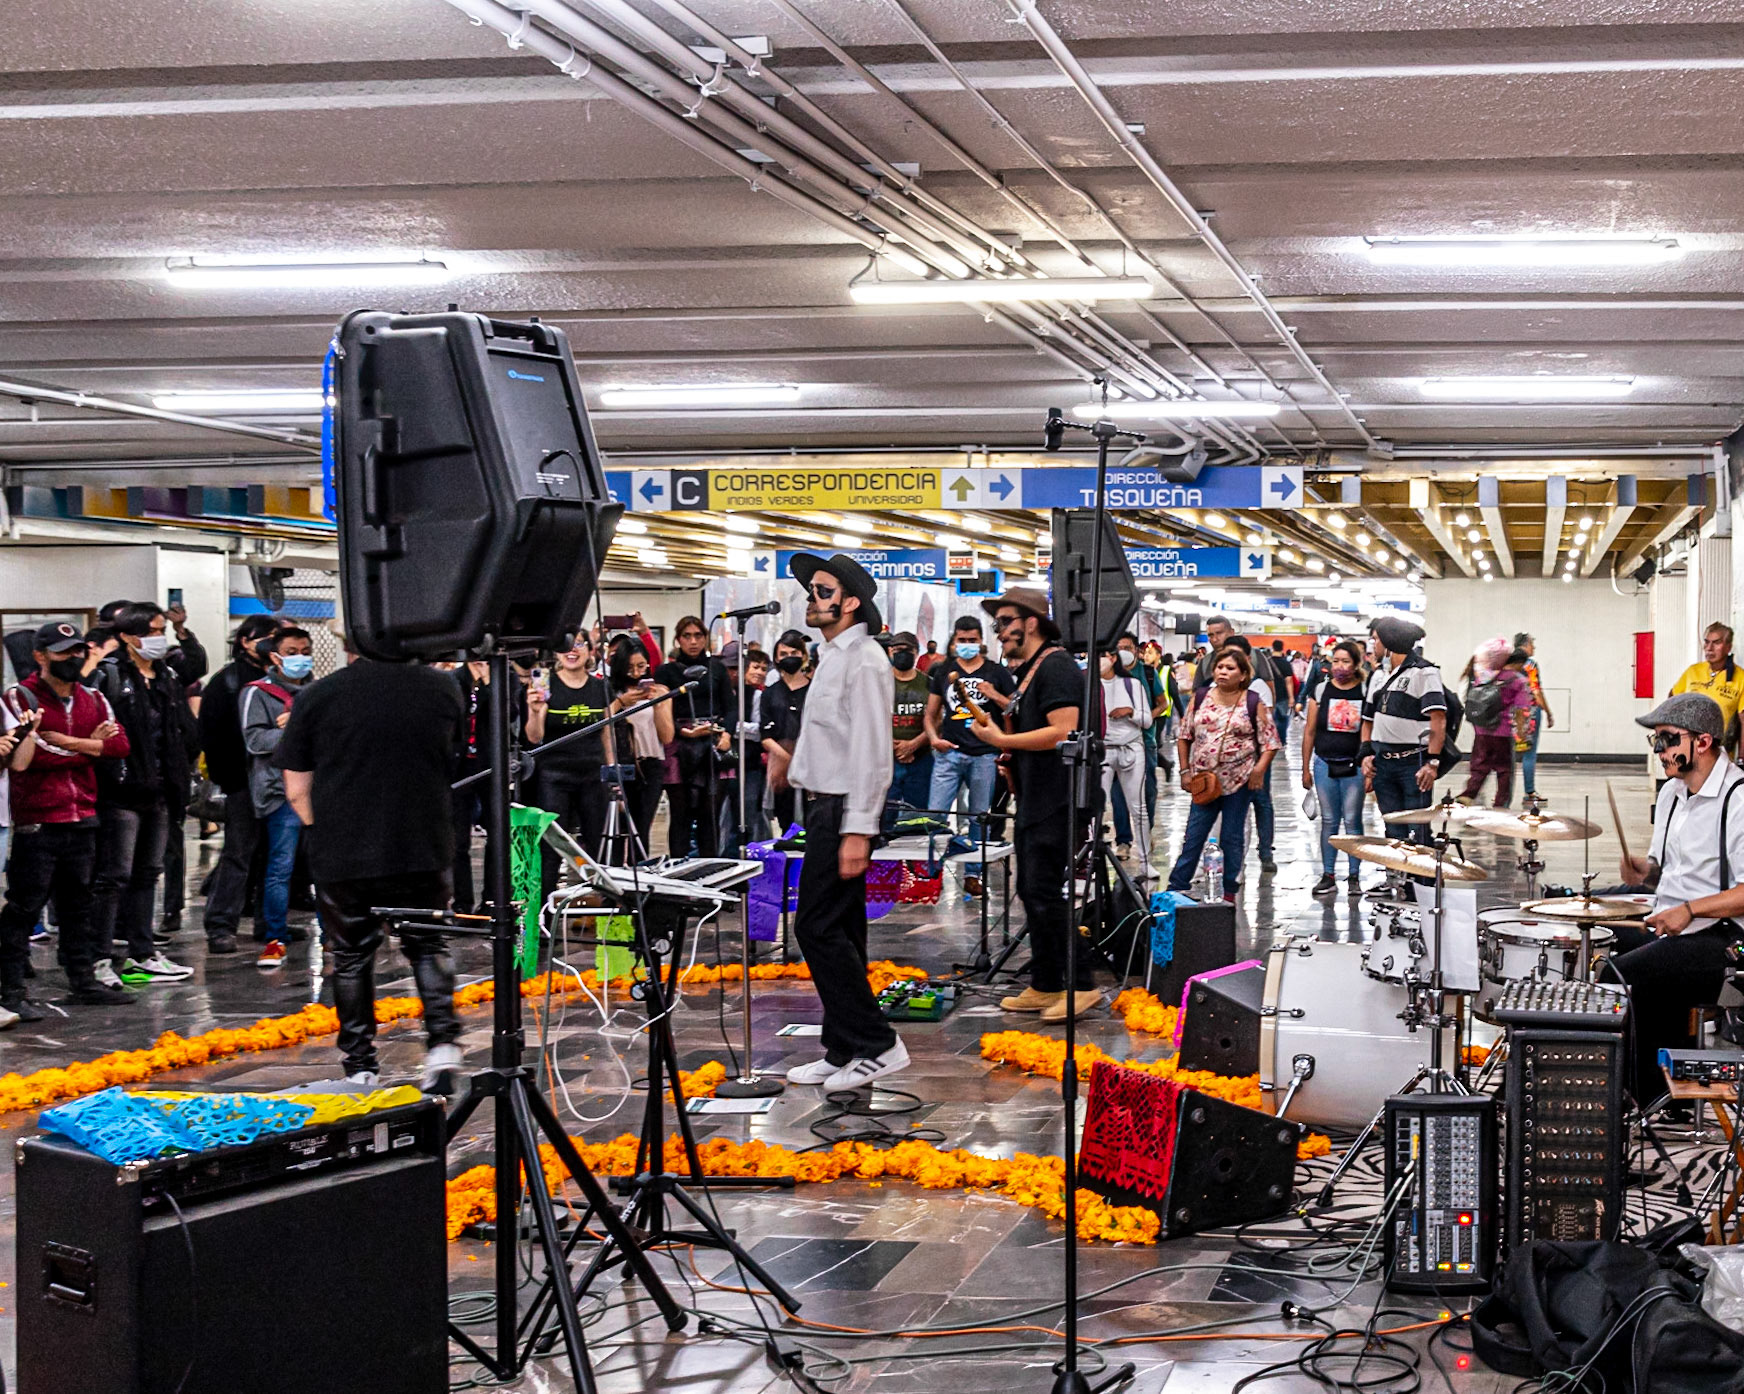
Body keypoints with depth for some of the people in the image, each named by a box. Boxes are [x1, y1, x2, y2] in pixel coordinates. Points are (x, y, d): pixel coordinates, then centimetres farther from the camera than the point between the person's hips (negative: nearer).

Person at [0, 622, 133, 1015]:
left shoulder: (93, 700, 13)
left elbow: (119, 744, 0)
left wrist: (68, 742, -13)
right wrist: (90, 747, -9)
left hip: (81, 817, 7)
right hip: (36, 821, -6)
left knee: (77, 903, 15)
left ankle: (83, 980, 24)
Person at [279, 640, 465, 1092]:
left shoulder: (315, 697, -6)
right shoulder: (444, 689, -2)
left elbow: (297, 791, 0)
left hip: (342, 856, -1)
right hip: (425, 849, 1)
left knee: (351, 957, 13)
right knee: (427, 947, 17)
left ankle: (360, 1068, 15)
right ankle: (443, 1043, 0)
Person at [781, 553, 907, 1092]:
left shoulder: (863, 661, -13)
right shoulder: (832, 657, 17)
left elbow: (871, 751, -20)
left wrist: (857, 831, -24)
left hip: (845, 809, -10)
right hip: (825, 805, 10)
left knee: (818, 927, -11)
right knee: (838, 932, 11)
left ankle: (876, 1045, -5)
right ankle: (844, 1051, 17)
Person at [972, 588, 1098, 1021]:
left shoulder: (1055, 665, -13)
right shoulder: (1027, 671, 18)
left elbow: (1062, 732, -23)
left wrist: (1002, 740, -17)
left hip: (1057, 803, -11)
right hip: (1033, 802, 11)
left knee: (1045, 893, -12)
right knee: (1031, 892, 13)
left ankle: (1082, 985, -6)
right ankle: (1045, 987, 20)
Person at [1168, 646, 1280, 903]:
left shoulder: (1254, 703, -3)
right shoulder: (1200, 698, 5)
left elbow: (1271, 742, -2)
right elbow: (1184, 736, 10)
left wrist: (1259, 770, -15)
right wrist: (1185, 771, 4)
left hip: (1239, 781, -2)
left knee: (1232, 838, 6)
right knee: (1193, 837, 3)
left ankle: (1230, 891, 16)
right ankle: (1176, 889, 6)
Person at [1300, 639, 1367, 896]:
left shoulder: (1366, 692, -1)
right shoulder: (1320, 690, 4)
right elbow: (1309, 732, 7)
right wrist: (1306, 769, 6)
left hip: (1354, 766, -2)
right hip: (1325, 765, 2)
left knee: (1352, 821, 1)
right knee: (1329, 821, 8)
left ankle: (1354, 876, 10)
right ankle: (1328, 876, 14)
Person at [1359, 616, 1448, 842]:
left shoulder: (1423, 672, -7)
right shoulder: (1378, 675, 17)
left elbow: (1438, 719, -15)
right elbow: (1368, 719, 22)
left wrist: (1432, 763, -22)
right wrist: (1366, 753, 7)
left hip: (1413, 763, -7)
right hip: (1382, 762, 7)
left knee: (1417, 835, -8)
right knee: (1394, 833, 9)